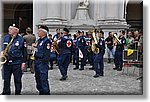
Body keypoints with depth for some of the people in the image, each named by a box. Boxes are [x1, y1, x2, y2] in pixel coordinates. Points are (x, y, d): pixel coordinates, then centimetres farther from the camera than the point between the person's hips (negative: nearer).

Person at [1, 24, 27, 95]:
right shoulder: (6, 38, 10)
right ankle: (6, 93, 21)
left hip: (17, 63, -4)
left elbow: (24, 52, -2)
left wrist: (24, 62, -6)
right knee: (6, 80, 9)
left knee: (17, 80, 5)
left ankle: (18, 94, 18)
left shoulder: (21, 39, -4)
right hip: (6, 62, 4)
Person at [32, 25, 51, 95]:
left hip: (42, 62, -10)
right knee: (38, 78, 16)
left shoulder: (47, 41, -13)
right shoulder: (39, 40, 16)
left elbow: (47, 53, -18)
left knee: (43, 78, -6)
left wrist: (44, 62, -20)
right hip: (37, 61, 10)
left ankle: (46, 93, 4)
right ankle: (41, 92, 28)